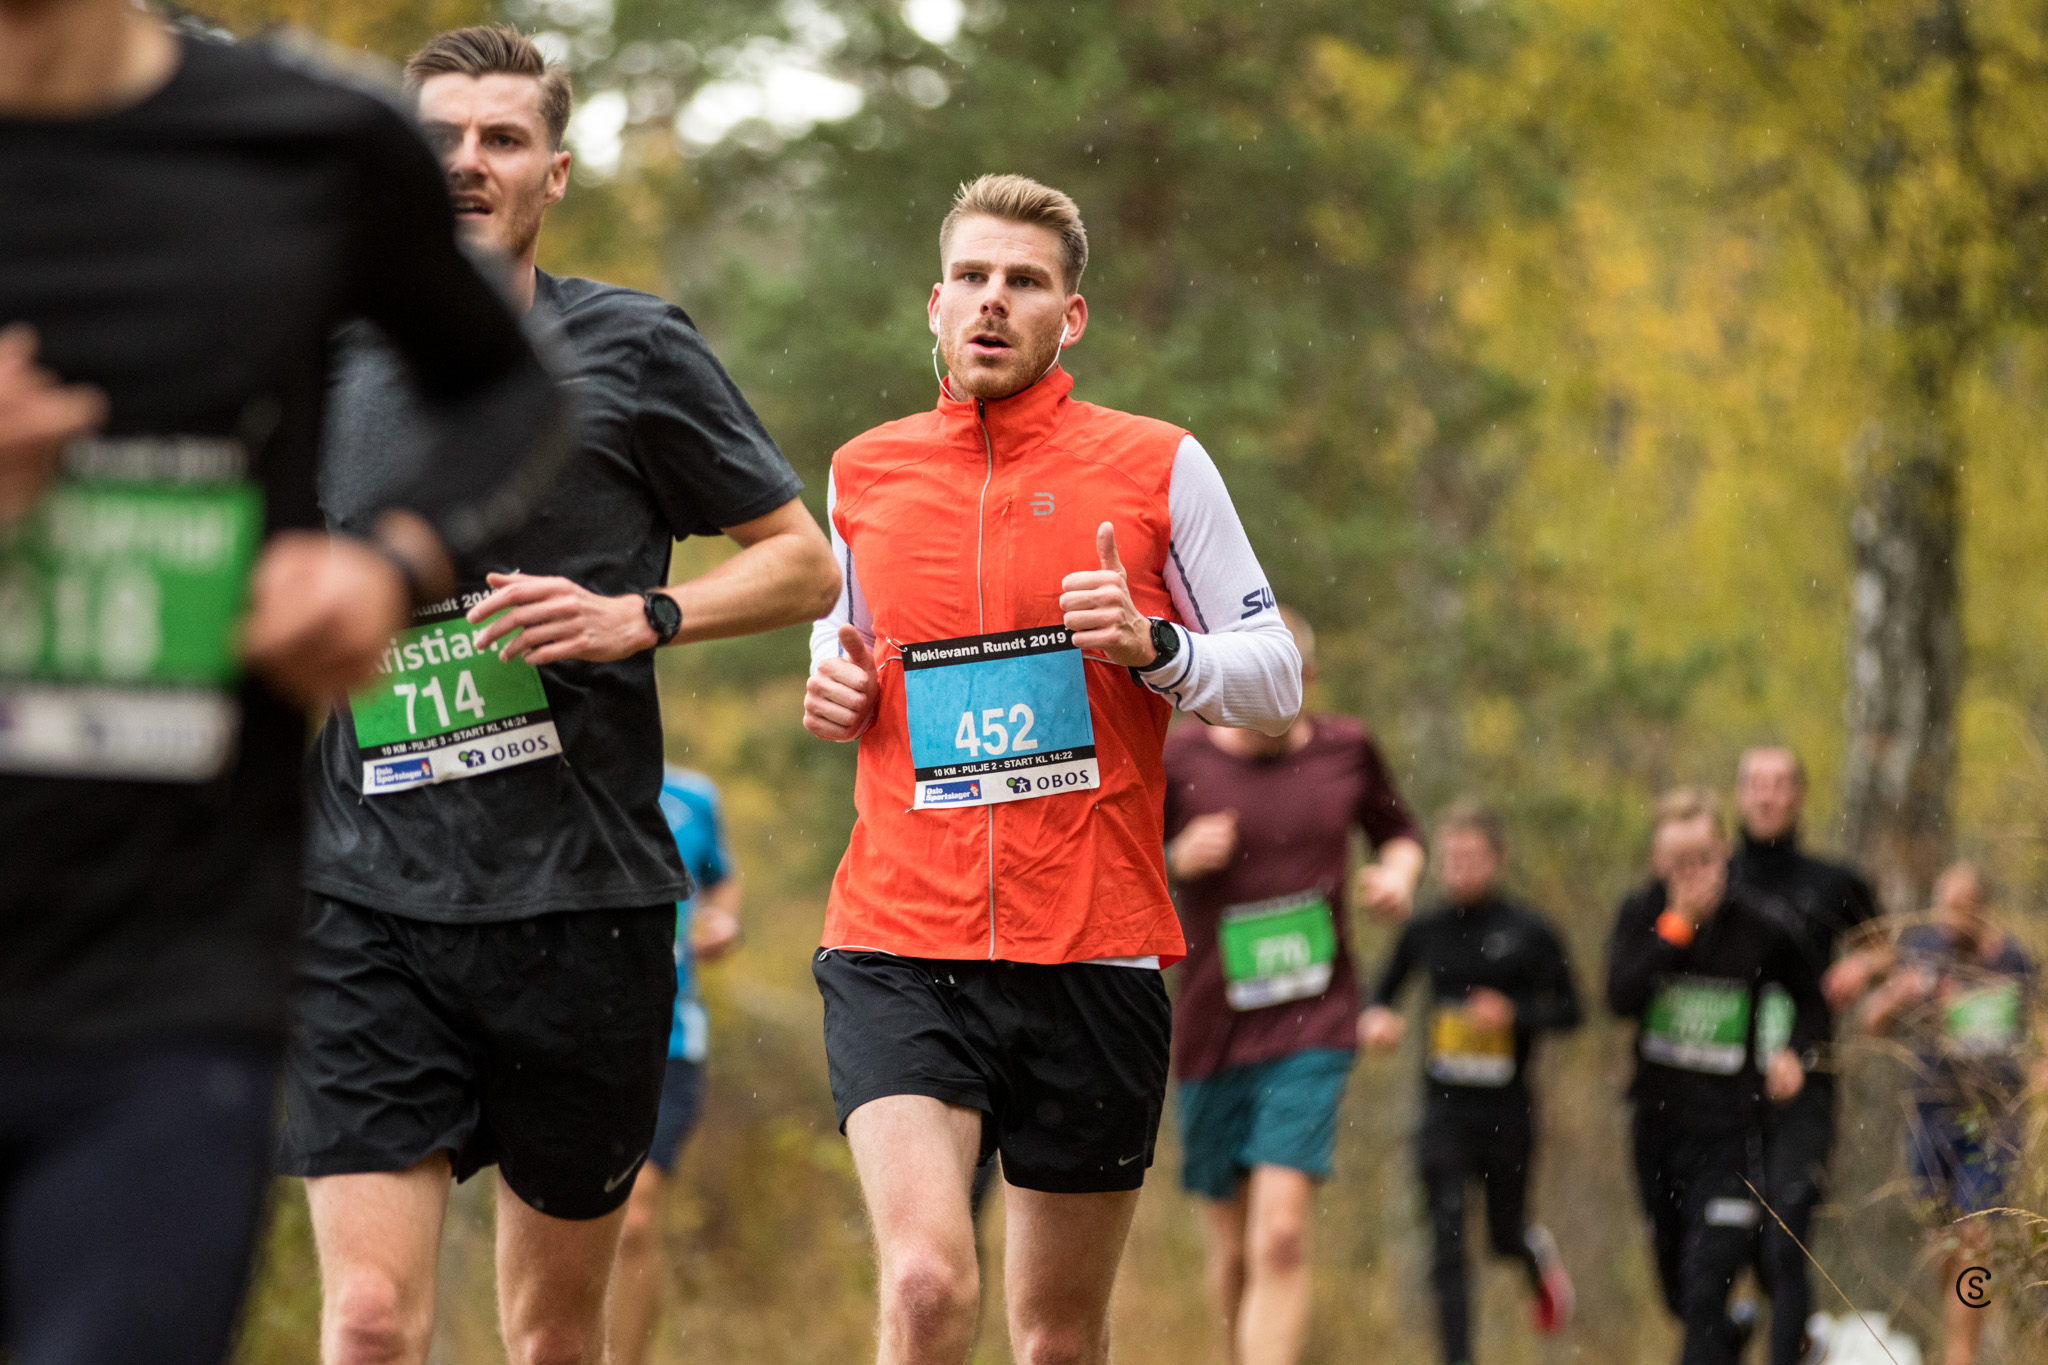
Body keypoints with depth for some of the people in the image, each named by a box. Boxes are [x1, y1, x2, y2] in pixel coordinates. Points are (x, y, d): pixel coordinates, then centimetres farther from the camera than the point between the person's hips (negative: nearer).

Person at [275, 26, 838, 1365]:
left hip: (583, 900, -1)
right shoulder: (326, 369, 10)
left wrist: (639, 616, -8)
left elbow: (806, 562, 7)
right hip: (369, 903, 1)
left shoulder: (631, 351, 3)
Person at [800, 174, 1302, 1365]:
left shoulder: (1158, 468, 3)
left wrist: (1153, 645, -14)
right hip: (899, 945, 0)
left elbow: (1276, 680, 5)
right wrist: (832, 690, 6)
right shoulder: (865, 475, 10)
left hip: (1096, 954, 0)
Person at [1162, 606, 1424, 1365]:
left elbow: (1397, 832, 23)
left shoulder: (1345, 750, 4)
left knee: (1280, 1234, -16)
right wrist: (1177, 860, -17)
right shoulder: (1178, 760, -4)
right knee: (1232, 1244, 10)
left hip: (1313, 1026, -1)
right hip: (1212, 1033, 1)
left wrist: (1398, 875, 1)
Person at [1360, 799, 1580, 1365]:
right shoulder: (1425, 931, 4)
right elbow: (1385, 985, 19)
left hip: (1507, 1110, -1)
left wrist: (1513, 1014, -17)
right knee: (1447, 1244, -9)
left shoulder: (1529, 933, -4)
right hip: (1444, 1110, 1)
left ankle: (1539, 1255, 49)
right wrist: (1374, 1017, -4)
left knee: (1505, 1235, 12)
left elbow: (1569, 1009, 0)